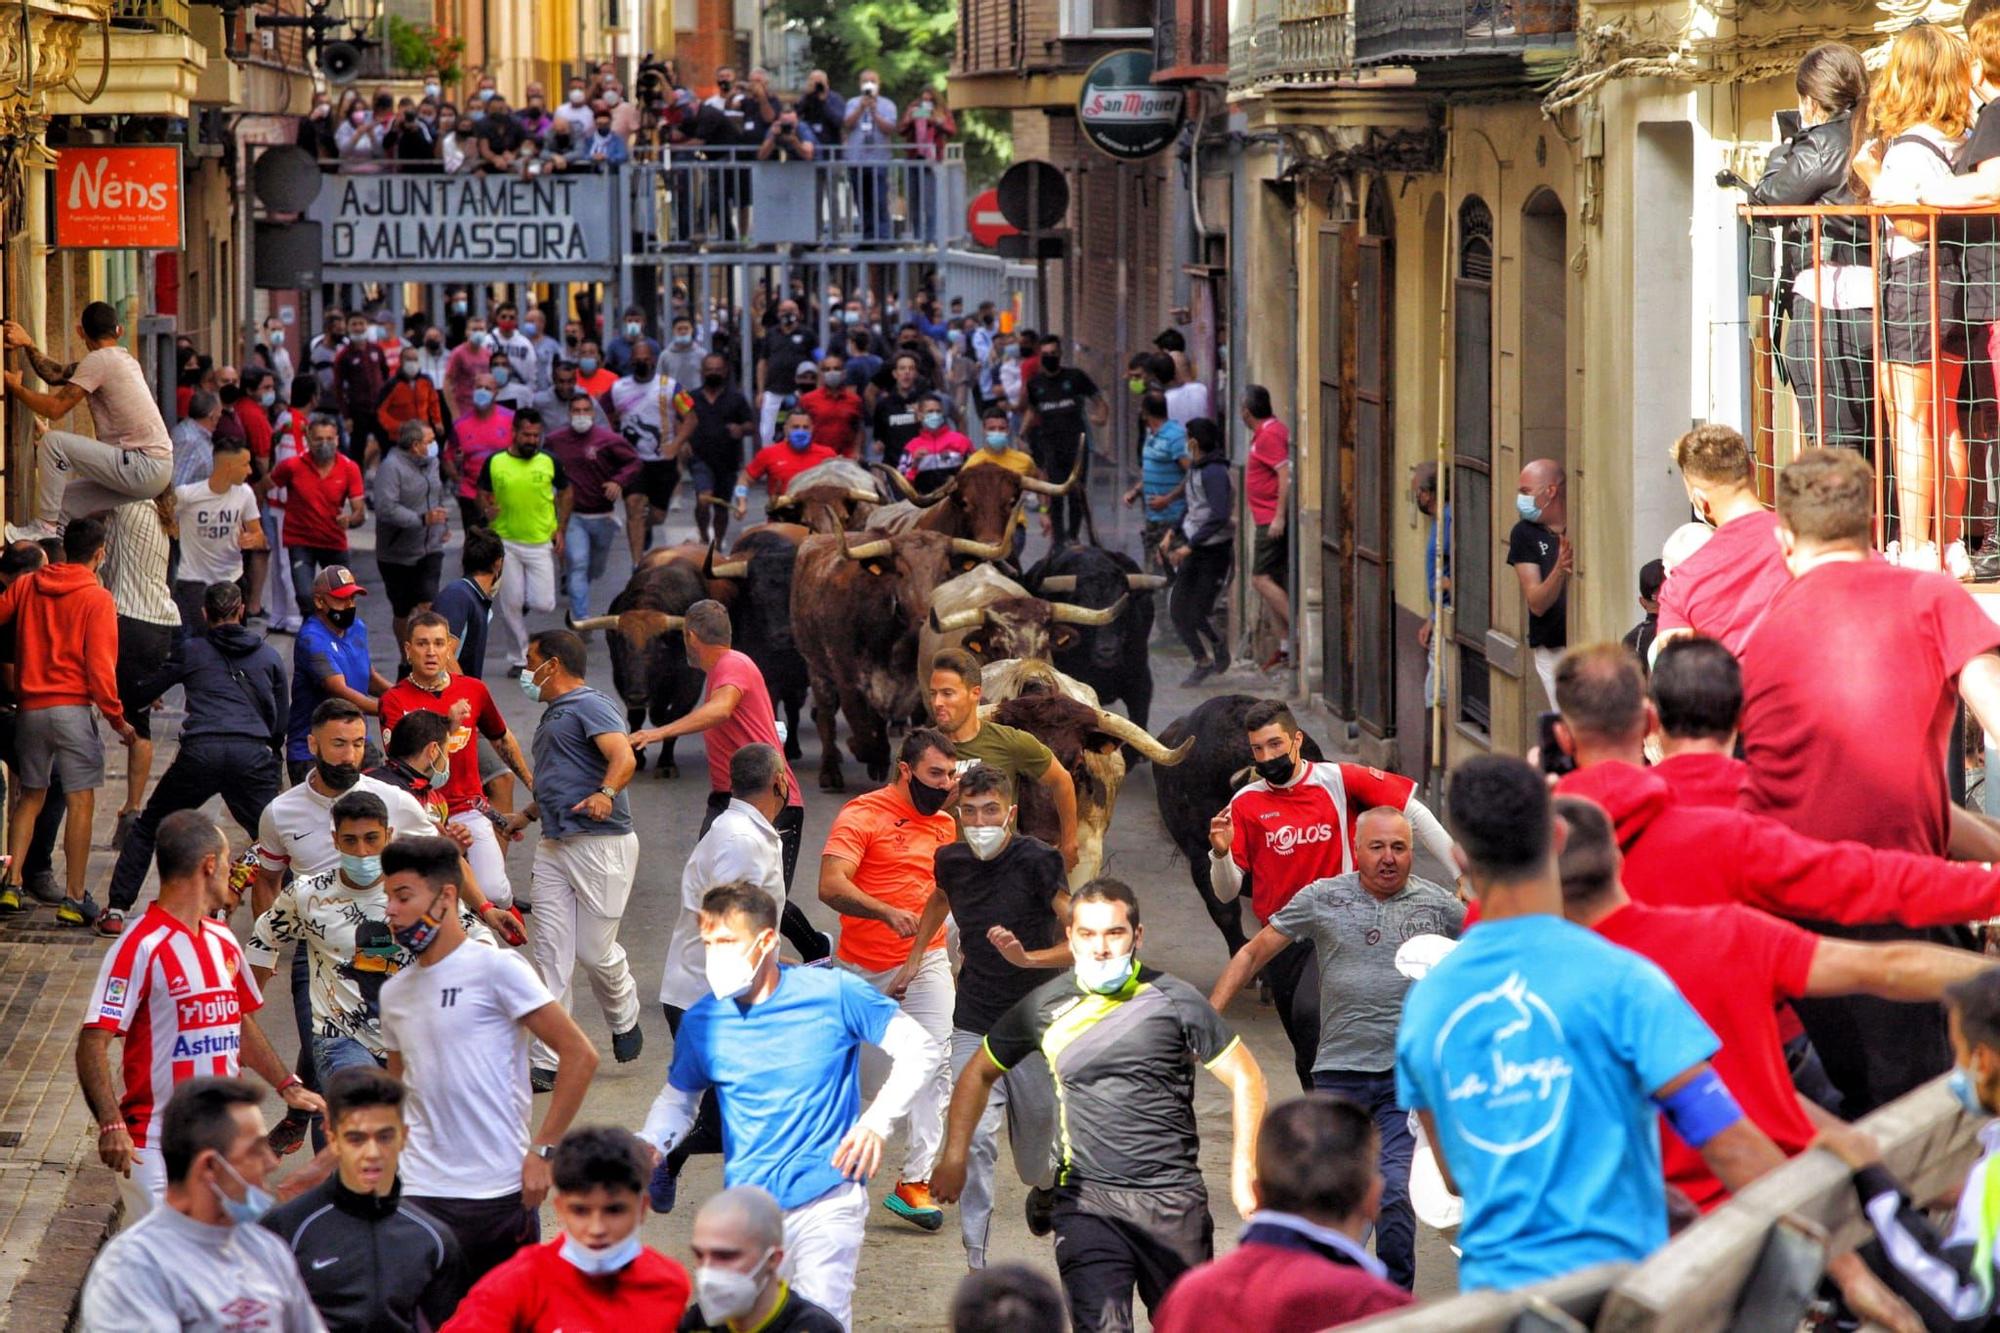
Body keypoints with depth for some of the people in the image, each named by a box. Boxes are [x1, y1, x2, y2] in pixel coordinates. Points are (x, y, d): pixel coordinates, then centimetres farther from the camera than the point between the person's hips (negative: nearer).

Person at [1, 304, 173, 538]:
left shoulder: (99, 360, -11)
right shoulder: (123, 359, 17)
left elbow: (55, 408, -14)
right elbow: (56, 374, 15)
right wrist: (27, 344, 10)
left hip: (145, 466, -9)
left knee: (53, 442, -15)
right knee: (62, 501, 16)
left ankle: (45, 527, -10)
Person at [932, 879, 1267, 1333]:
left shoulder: (1174, 1001, -2)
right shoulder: (1047, 1007, 3)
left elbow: (1245, 1078, 3)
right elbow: (979, 1074, 17)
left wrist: (1243, 1175, -2)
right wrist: (954, 1158, 9)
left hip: (1173, 1197, 0)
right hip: (1086, 1199, 0)